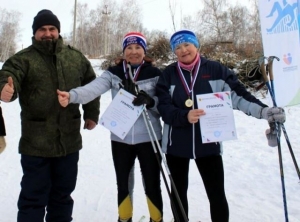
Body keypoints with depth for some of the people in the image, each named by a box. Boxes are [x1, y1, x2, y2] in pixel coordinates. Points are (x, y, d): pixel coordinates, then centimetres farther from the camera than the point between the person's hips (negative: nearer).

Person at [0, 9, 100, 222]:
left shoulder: (76, 57, 7)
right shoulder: (23, 59, -5)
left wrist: (91, 114, 14)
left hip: (69, 141, 4)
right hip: (36, 143, -3)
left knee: (63, 193, 18)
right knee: (34, 197, 6)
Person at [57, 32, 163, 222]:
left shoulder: (155, 74, -2)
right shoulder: (113, 73, 0)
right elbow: (93, 88, -17)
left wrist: (150, 101, -23)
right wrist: (71, 96, -37)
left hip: (148, 138, -1)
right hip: (120, 139, 2)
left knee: (152, 185, 8)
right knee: (122, 185, 16)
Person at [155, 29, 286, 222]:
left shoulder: (215, 69, -3)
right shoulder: (169, 74, 0)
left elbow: (238, 94, -6)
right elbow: (163, 107, -7)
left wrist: (264, 111, -20)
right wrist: (185, 116, -26)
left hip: (208, 143, -1)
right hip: (176, 144, 2)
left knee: (217, 193, 4)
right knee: (179, 191, 18)